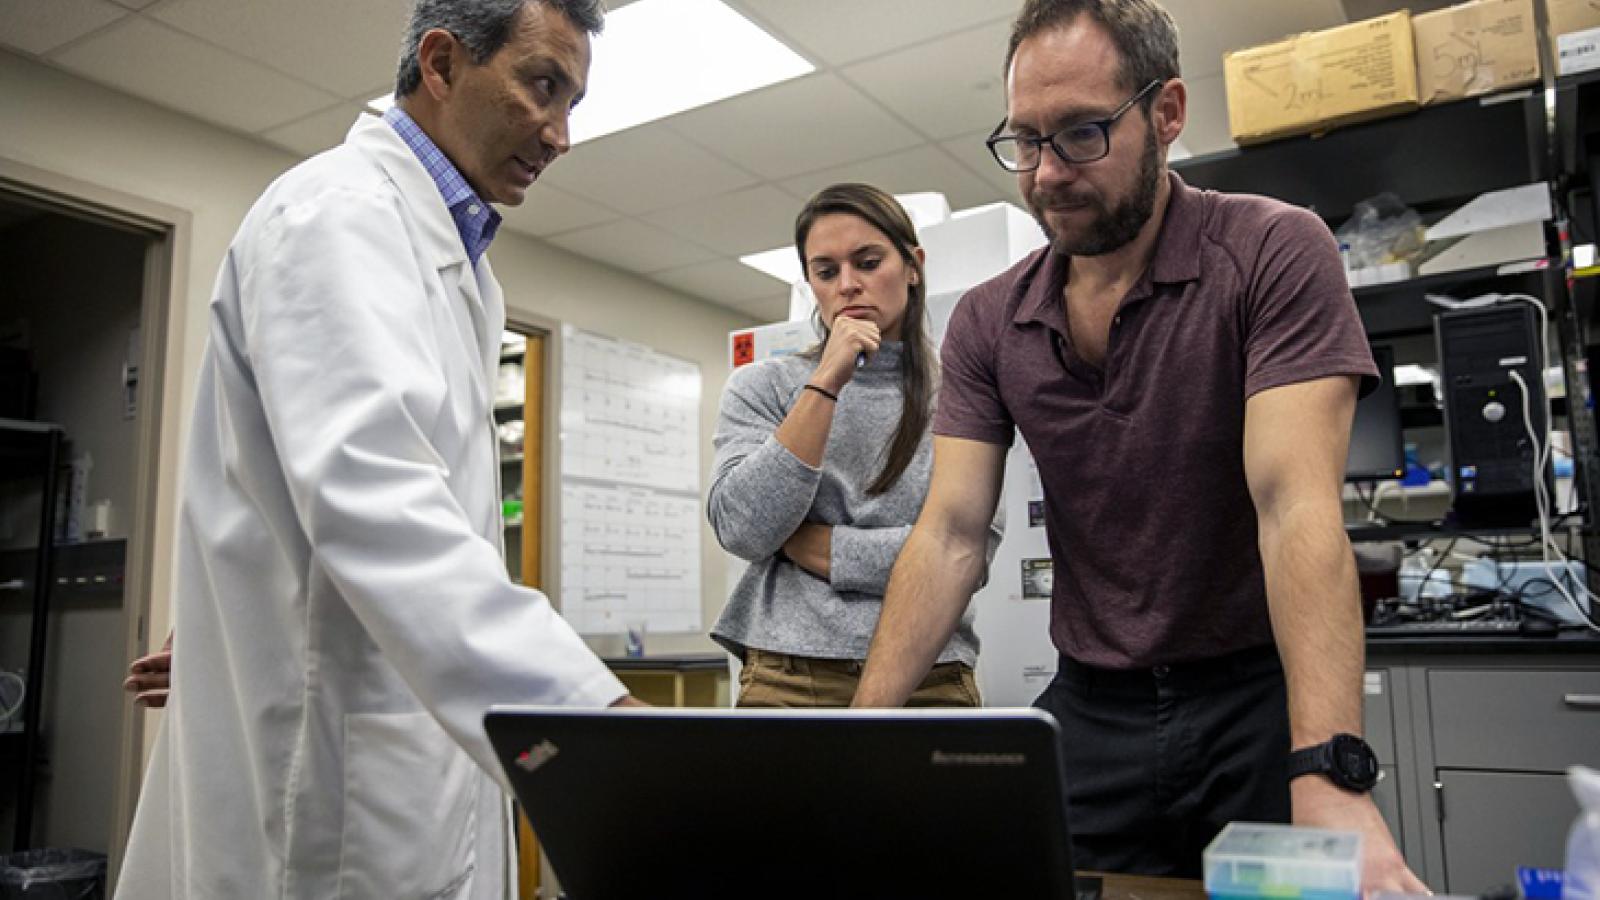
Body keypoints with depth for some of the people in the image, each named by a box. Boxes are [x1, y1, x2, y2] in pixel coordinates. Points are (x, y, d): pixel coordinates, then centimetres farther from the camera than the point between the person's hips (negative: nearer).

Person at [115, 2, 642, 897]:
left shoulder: (453, 256, 16)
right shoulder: (341, 210, -15)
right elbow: (371, 499, -31)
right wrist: (589, 717, -42)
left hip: (418, 754, 9)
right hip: (340, 773, -9)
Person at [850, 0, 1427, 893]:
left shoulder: (1275, 253, -13)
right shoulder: (988, 323, -2)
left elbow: (1296, 505, -24)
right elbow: (951, 535, -8)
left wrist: (1329, 776, -35)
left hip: (1258, 701, -3)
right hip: (1090, 711, 3)